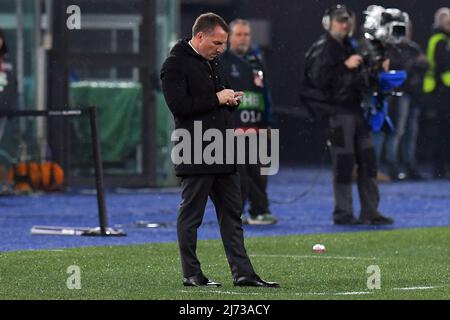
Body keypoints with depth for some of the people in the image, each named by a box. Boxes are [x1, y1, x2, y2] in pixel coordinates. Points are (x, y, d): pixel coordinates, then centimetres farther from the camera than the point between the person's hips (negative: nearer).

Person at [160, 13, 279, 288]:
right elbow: (179, 105, -21)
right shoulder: (176, 64, -10)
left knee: (232, 214, 8)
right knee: (191, 215, 0)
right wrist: (216, 99, -16)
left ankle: (243, 272, 9)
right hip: (195, 155, -9)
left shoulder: (214, 62, 18)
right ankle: (192, 274, 6)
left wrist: (232, 100, 7)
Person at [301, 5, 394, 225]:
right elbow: (319, 80, -21)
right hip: (336, 110, -8)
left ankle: (370, 211, 11)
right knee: (344, 162, -8)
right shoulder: (321, 49, -8)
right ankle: (343, 213, -1)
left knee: (367, 159, 6)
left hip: (354, 107, 8)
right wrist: (346, 66, -21)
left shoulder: (348, 48, 19)